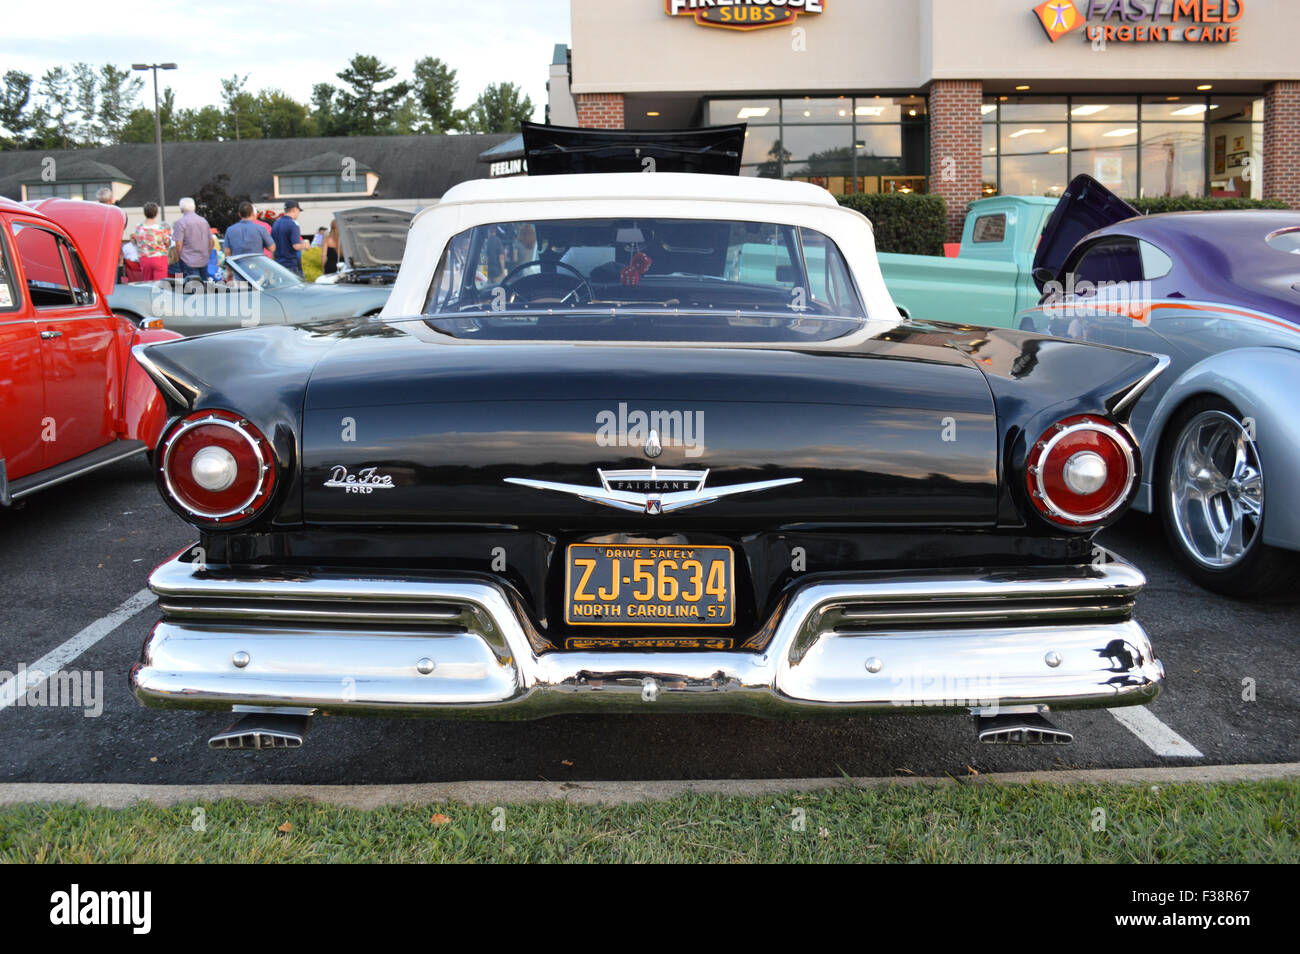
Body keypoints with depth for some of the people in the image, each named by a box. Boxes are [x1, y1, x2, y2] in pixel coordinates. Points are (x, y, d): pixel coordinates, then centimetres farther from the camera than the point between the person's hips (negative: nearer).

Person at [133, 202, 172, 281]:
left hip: (144, 259, 3)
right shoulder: (161, 227, -11)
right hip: (159, 258, -3)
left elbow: (138, 245, 8)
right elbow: (168, 244, -1)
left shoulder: (138, 227, -1)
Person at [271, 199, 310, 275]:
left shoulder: (276, 223, 11)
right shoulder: (292, 224, -14)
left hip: (279, 263, 8)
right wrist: (305, 245, -2)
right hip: (292, 265, -8)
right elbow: (296, 246, -21)